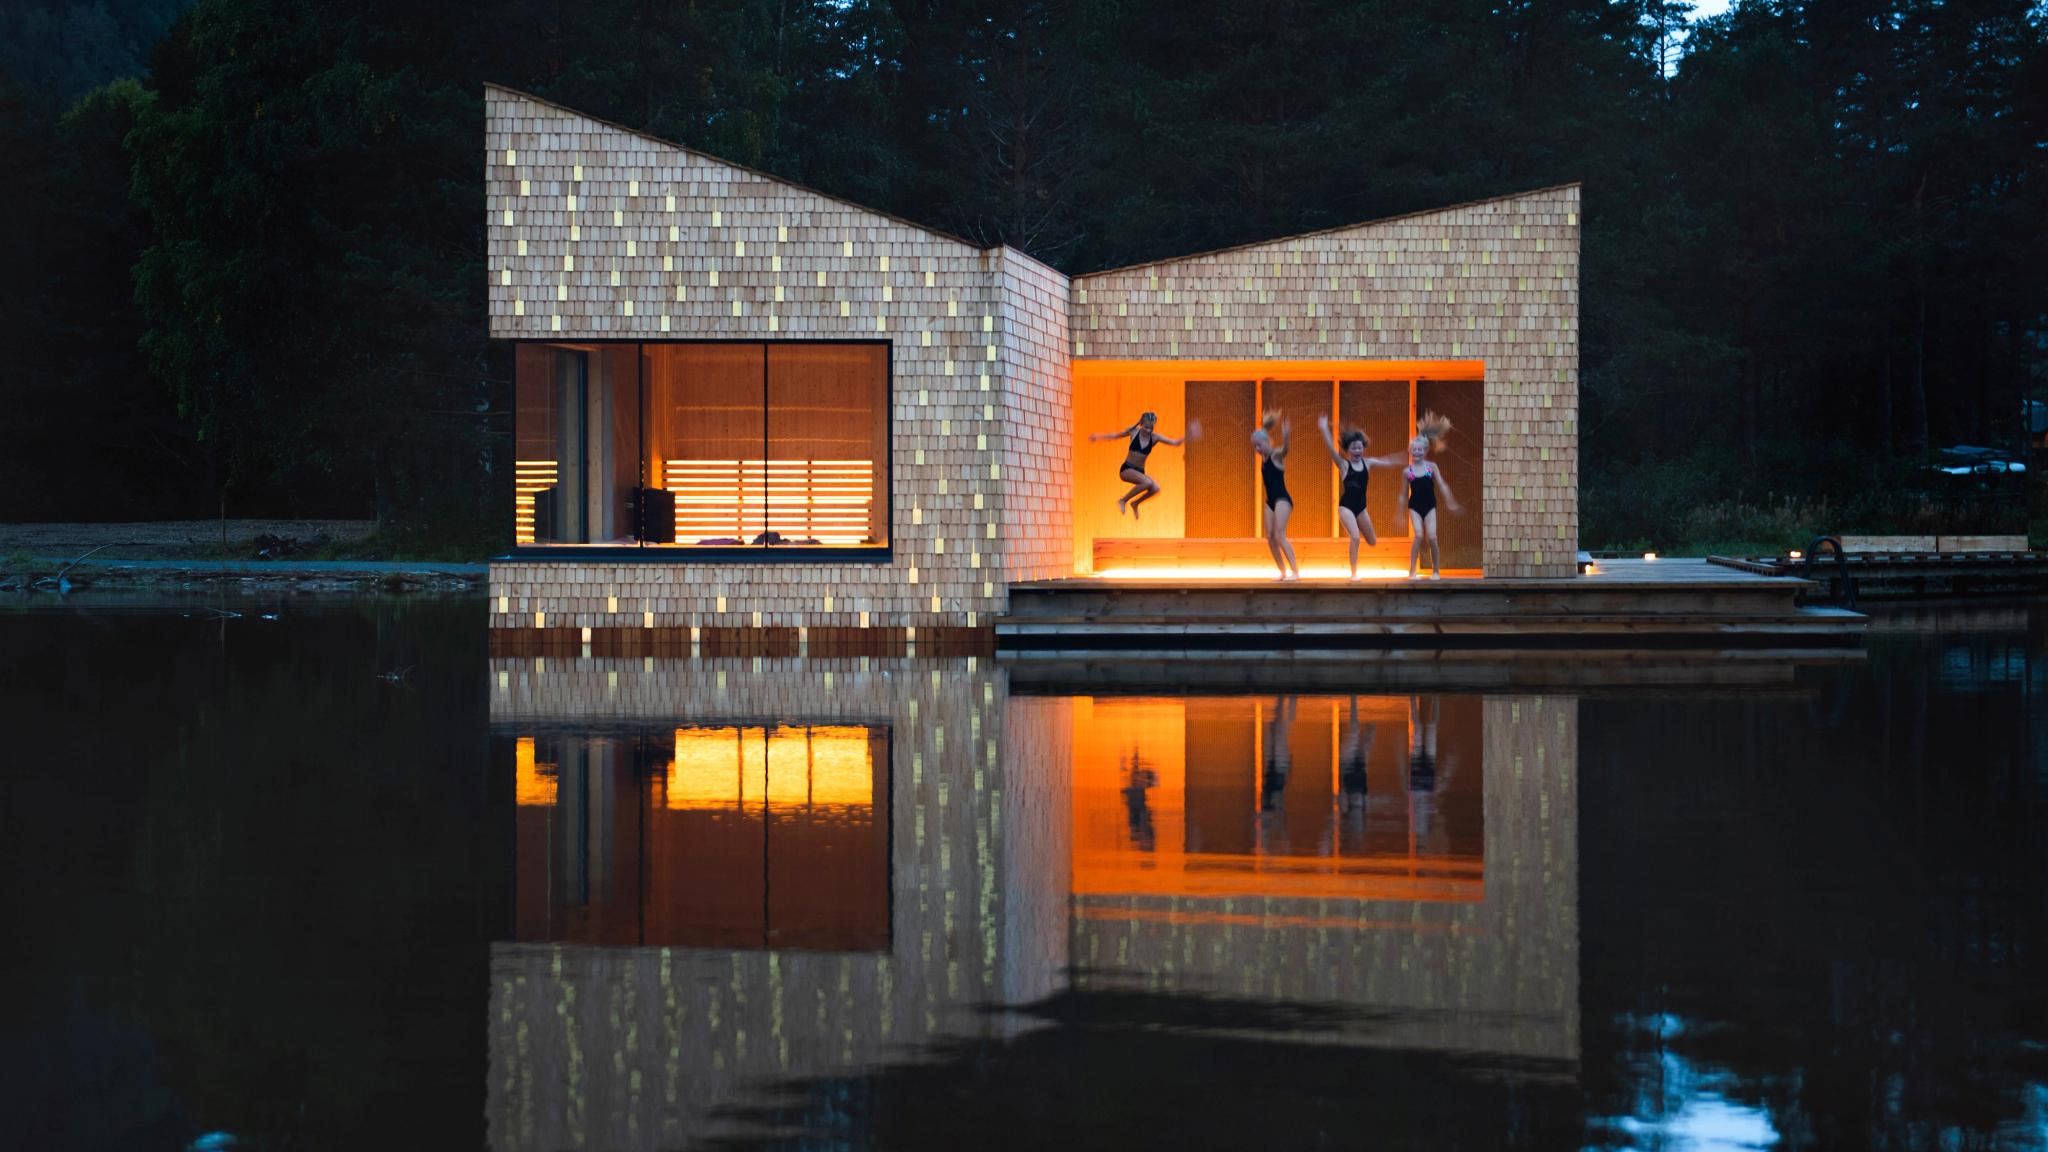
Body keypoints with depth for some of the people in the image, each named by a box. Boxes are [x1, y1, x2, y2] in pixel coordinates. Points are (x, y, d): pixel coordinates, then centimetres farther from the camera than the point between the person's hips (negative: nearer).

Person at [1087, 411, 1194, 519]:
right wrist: (1099, 436, 12)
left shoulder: (1154, 437, -1)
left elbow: (1176, 443, -4)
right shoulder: (1133, 431, -4)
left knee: (1155, 488, -22)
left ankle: (1135, 503, 7)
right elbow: (1116, 436, 13)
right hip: (1127, 469, -4)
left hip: (1140, 471, 4)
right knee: (1147, 482, -30)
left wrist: (1188, 436, -20)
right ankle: (1123, 501, -12)